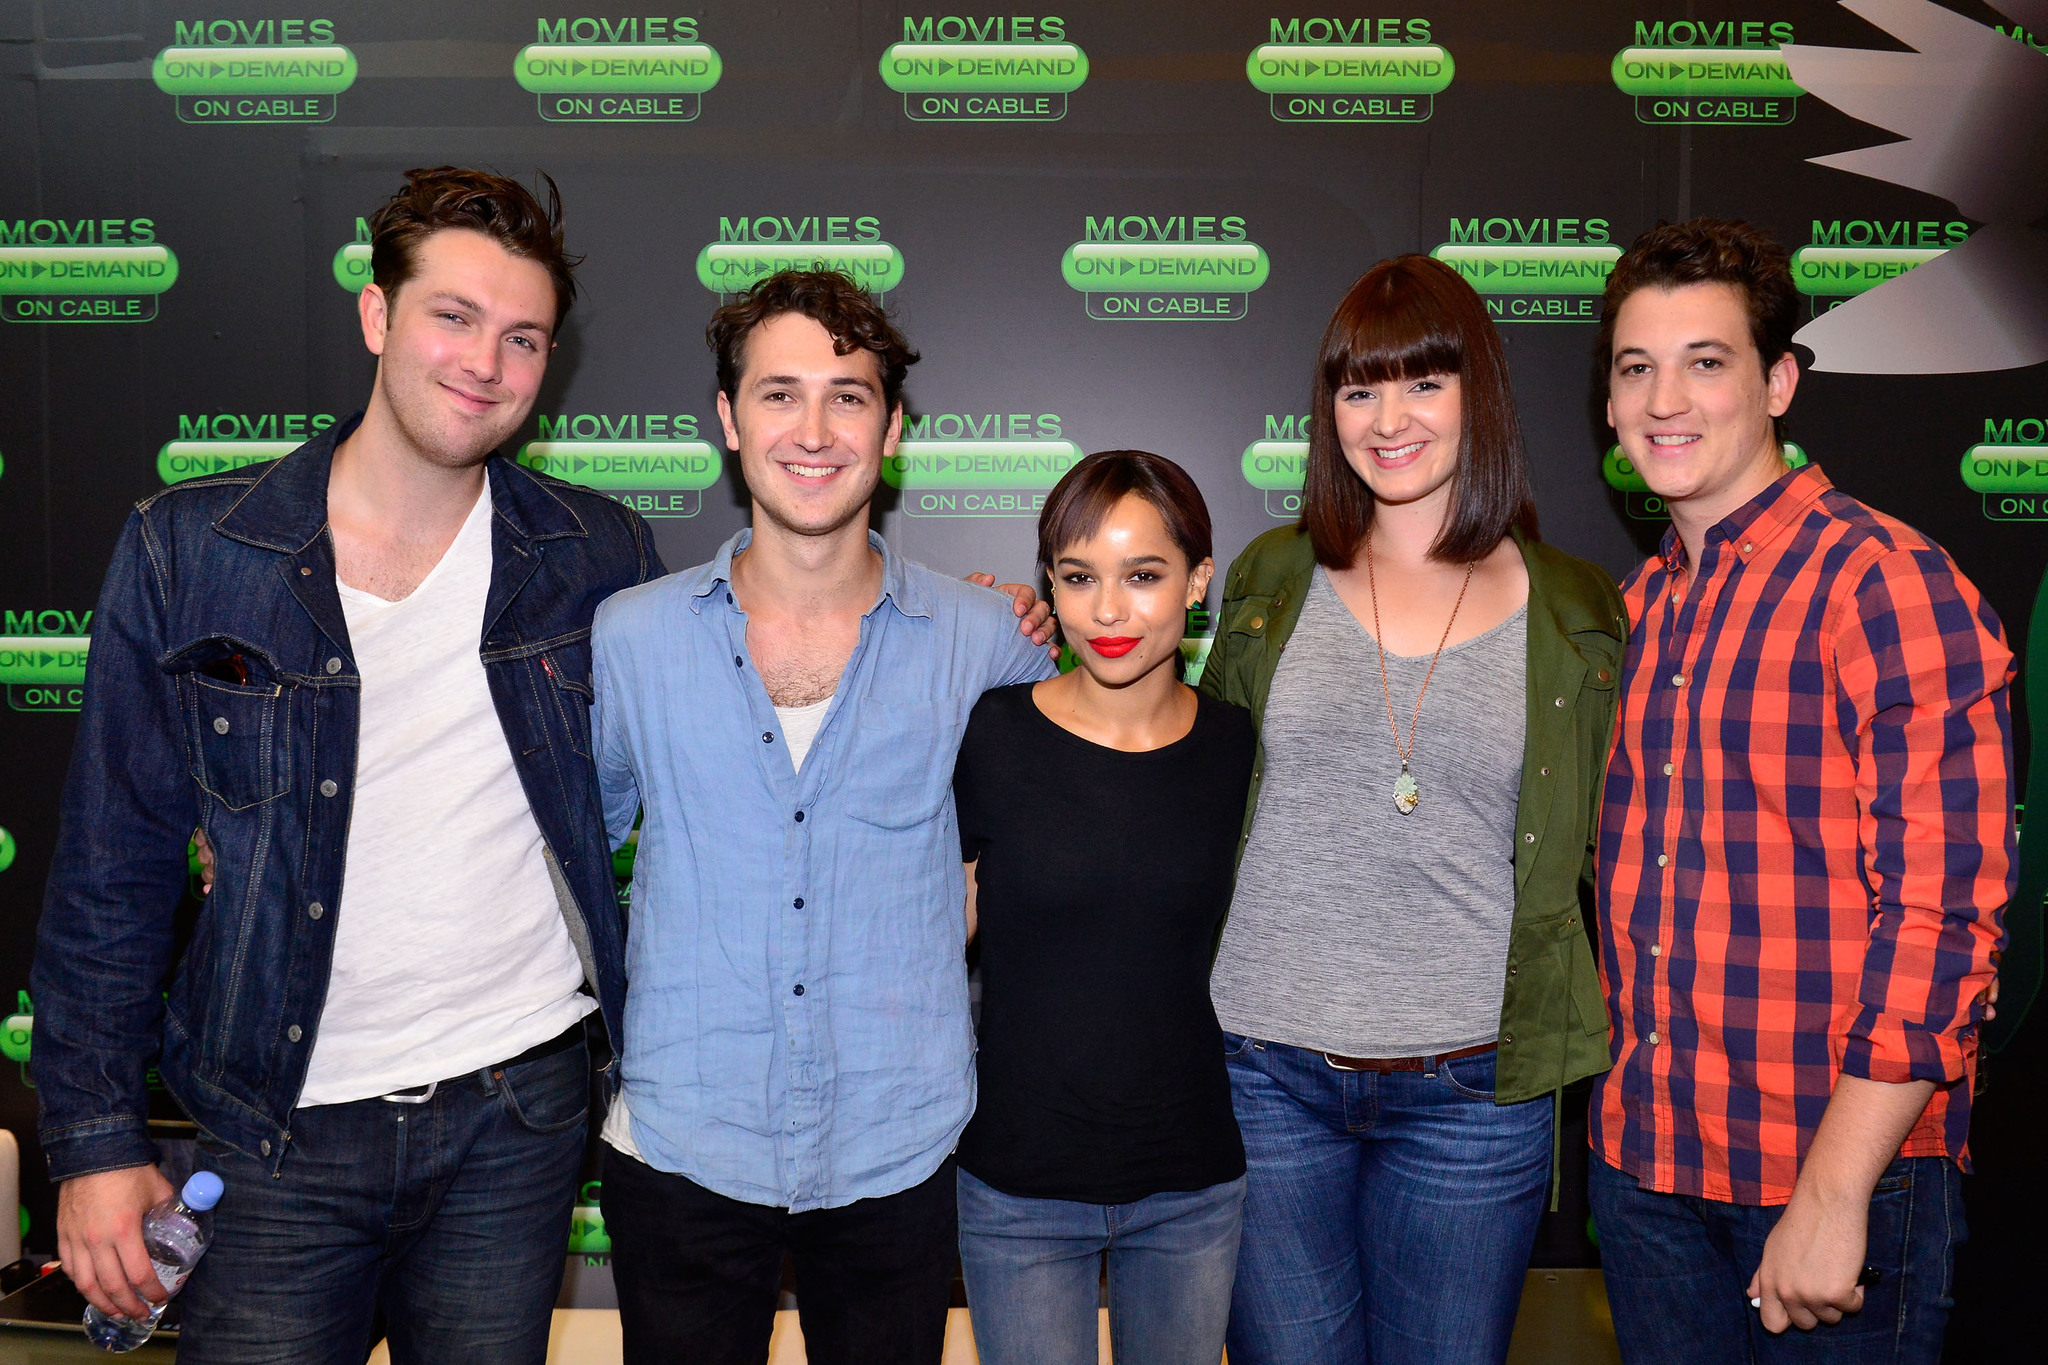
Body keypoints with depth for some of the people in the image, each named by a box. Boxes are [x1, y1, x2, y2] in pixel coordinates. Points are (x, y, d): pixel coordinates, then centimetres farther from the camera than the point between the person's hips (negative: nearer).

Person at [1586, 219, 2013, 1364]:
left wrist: (1834, 1194, -20)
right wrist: (1621, 1100, 7)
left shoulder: (1890, 587, -14)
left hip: (1836, 1178, -6)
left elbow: (1941, 915, -18)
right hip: (1643, 1161, 6)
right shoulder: (1637, 610, 8)